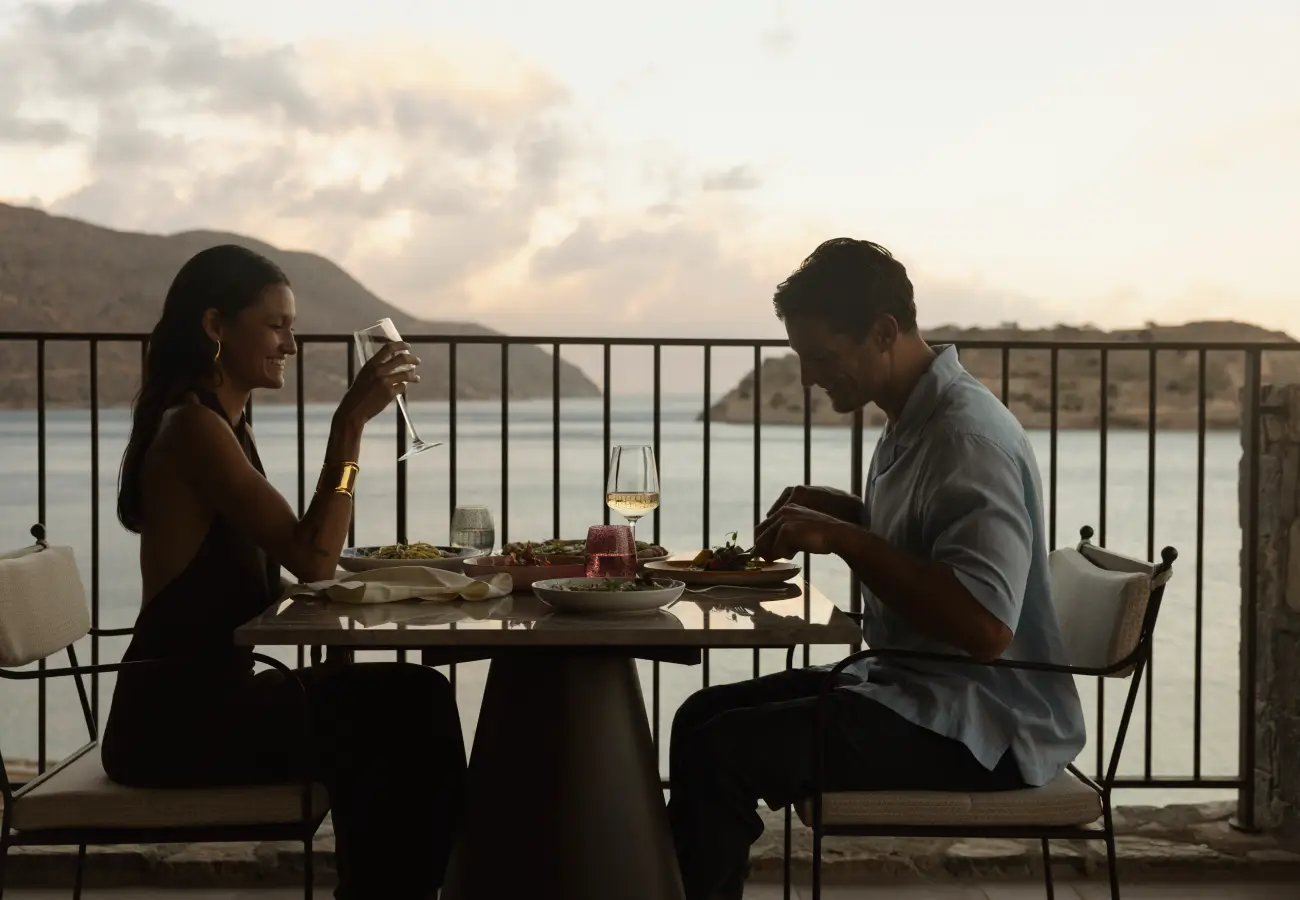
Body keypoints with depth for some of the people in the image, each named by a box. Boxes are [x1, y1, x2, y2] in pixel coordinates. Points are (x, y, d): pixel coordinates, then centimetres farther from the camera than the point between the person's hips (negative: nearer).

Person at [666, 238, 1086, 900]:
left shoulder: (968, 437, -20)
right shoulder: (913, 420, 10)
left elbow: (985, 626, -29)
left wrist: (845, 538, -24)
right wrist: (841, 513, 7)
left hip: (984, 729, -10)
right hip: (916, 687, 10)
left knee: (721, 753, -21)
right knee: (703, 715, 9)